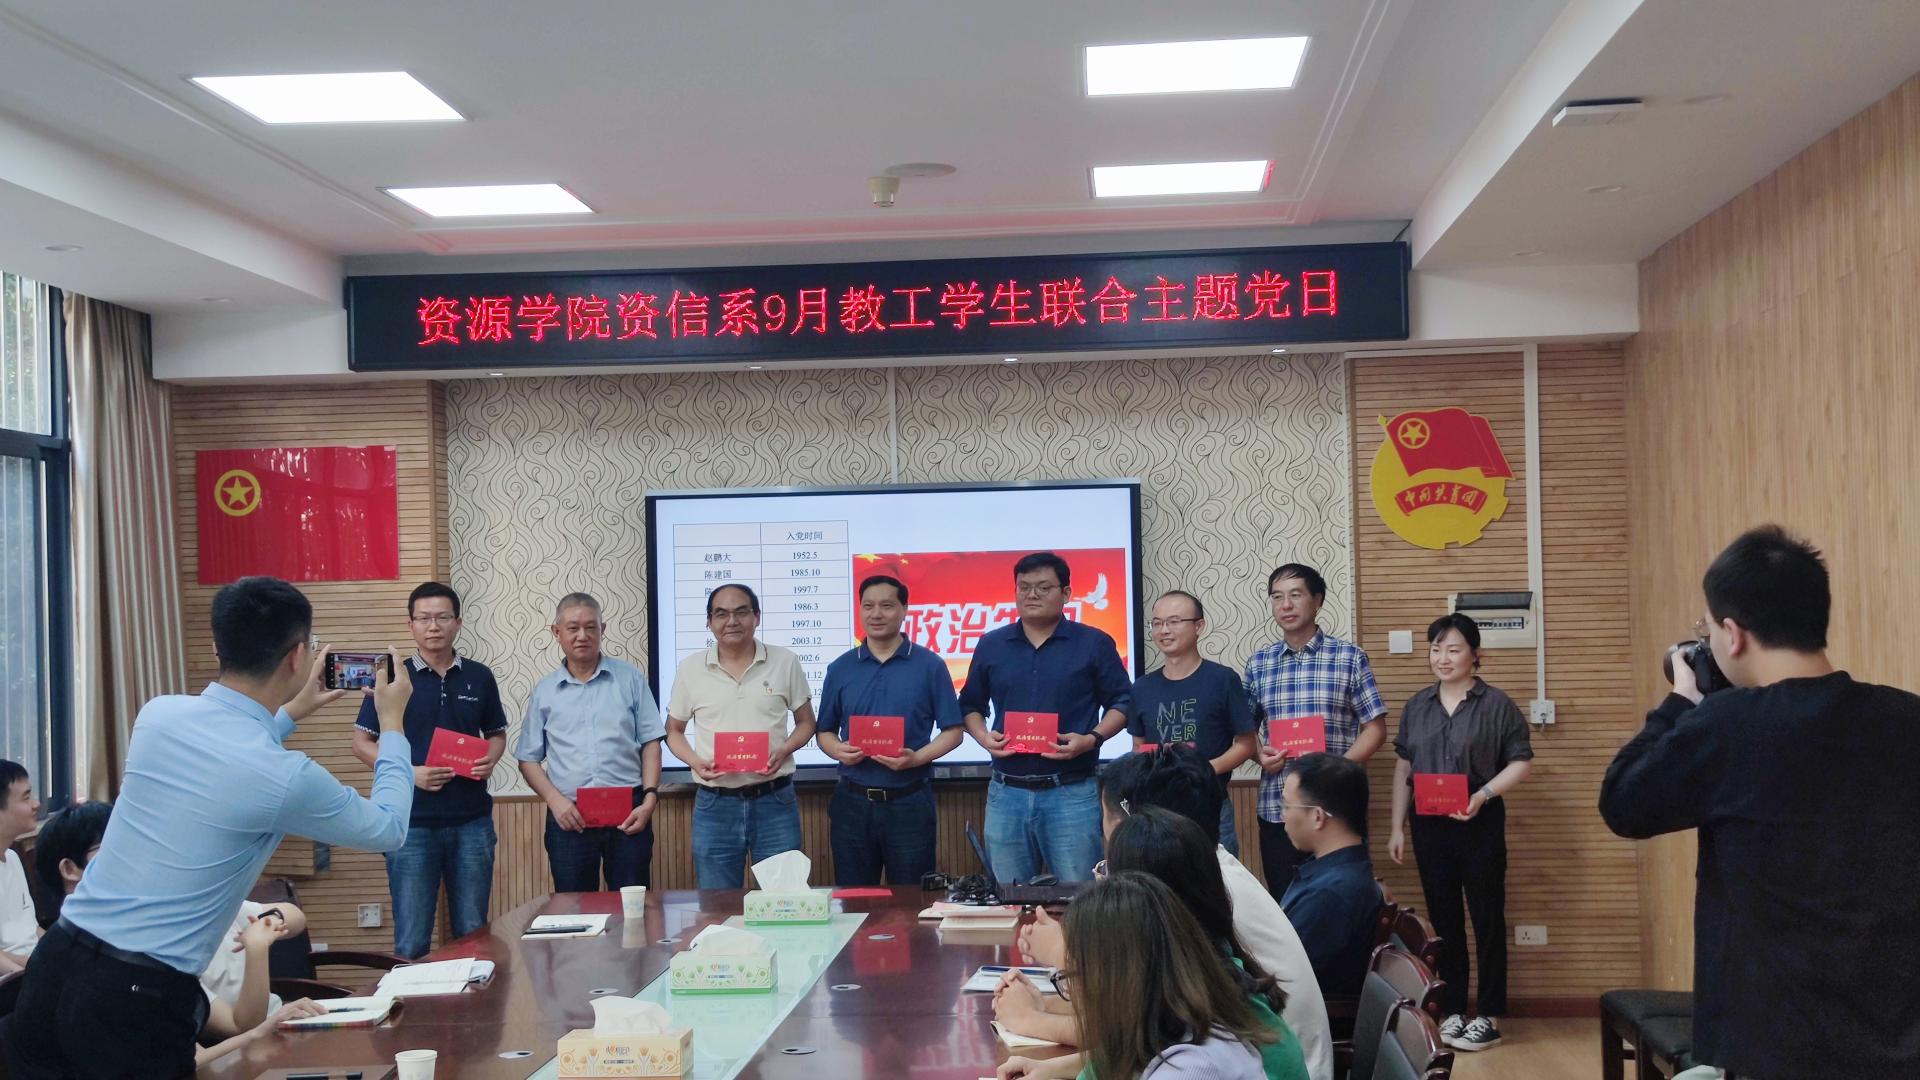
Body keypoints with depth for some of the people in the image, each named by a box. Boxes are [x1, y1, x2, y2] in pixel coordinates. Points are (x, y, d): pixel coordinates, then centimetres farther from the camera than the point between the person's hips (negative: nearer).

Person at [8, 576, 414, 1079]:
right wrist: (393, 723, 19)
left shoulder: (159, 714, 2)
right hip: (138, 997, -7)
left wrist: (293, 711, 37)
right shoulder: (286, 776, -15)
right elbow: (388, 828, 6)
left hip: (56, 962, 7)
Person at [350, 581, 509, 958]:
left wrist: (490, 760, -6)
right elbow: (362, 742, 1)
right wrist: (409, 772, -14)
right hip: (412, 824, -2)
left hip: (472, 821, 2)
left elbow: (497, 734, 16)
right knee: (411, 941, 4)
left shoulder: (479, 677, 6)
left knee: (472, 933, 10)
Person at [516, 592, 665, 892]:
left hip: (627, 814, -1)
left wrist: (650, 798, -6)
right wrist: (555, 800, -7)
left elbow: (651, 743, 5)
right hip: (569, 818, 1)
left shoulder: (630, 679, 6)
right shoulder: (544, 692, 8)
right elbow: (528, 759, 8)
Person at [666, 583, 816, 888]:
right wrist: (694, 761, -8)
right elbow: (673, 730, 12)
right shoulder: (690, 669, 3)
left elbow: (806, 722, 9)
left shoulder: (785, 662, 2)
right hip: (714, 805, 1)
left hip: (775, 802, -1)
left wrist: (784, 750, -11)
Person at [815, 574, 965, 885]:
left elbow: (953, 730, 0)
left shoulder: (930, 665, 0)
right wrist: (837, 750, -10)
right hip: (853, 801, 2)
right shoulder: (841, 669, 7)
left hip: (909, 802, -2)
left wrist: (916, 758, -17)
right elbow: (826, 731, 13)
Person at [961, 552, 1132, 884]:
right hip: (1007, 792, 3)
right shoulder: (991, 645, 11)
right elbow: (971, 705, 18)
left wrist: (1091, 739, -12)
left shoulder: (1094, 644, 2)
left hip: (1072, 793, -3)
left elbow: (1120, 704, 4)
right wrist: (983, 736, -2)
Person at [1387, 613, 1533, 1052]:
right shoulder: (1416, 706, 9)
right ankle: (1452, 1011, 18)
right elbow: (1403, 768, 12)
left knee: (1487, 919, 2)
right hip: (1429, 825, 4)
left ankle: (1489, 1018, 9)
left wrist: (1483, 795, -20)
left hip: (1480, 824, -4)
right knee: (1443, 920, 10)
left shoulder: (1497, 705, -4)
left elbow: (1521, 762, -6)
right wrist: (1398, 827, 9)